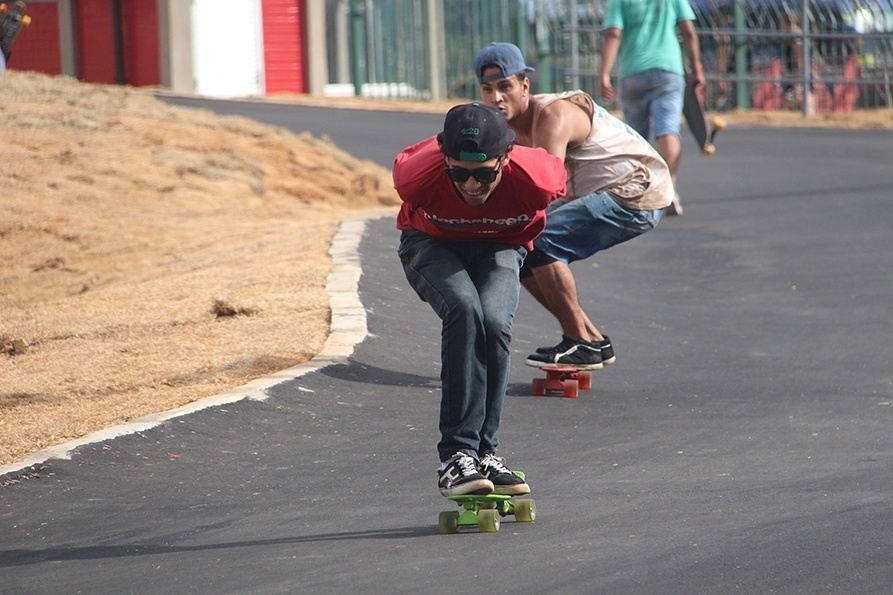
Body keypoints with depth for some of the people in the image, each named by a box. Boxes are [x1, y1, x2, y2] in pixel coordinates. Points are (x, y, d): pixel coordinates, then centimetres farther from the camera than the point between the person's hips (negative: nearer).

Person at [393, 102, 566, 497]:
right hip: (432, 246, -1)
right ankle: (457, 455, -32)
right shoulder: (417, 174, -35)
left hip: (500, 247, 1)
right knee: (464, 310, -31)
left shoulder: (534, 178, -34)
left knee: (495, 323, -29)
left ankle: (482, 452, -15)